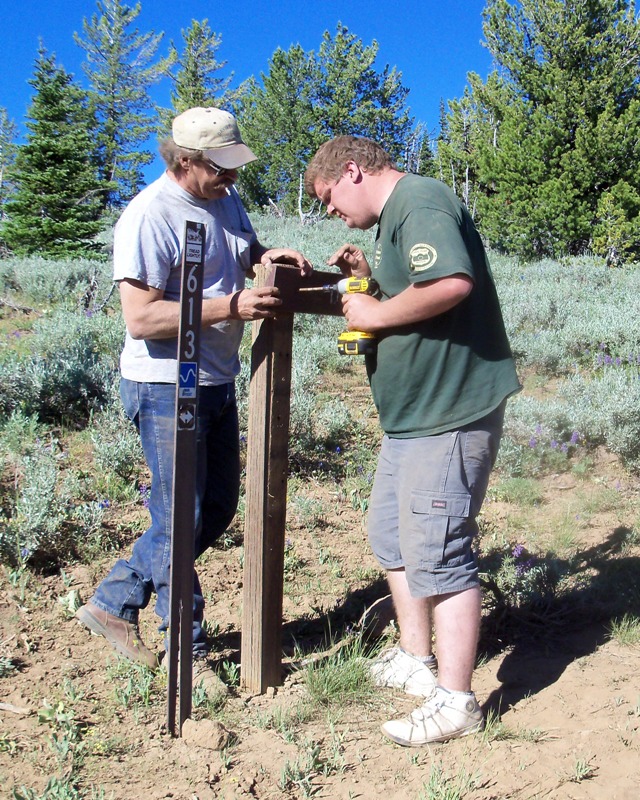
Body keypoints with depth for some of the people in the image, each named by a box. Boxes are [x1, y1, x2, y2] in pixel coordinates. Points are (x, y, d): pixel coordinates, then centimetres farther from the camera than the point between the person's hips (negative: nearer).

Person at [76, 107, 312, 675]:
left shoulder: (225, 198, 7)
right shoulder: (149, 217, -19)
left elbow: (245, 250, 25)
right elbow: (141, 318, -25)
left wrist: (269, 257, 1)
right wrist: (230, 307, -29)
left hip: (218, 383, 9)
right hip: (167, 387, -9)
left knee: (218, 508, 16)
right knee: (180, 519, 1)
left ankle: (114, 603, 28)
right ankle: (190, 652, 17)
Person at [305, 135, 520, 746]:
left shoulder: (418, 202, -15)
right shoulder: (397, 215, 19)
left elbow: (453, 283, -32)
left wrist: (377, 313, -19)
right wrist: (370, 279, 11)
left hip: (450, 414, -12)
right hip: (412, 414, 12)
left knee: (437, 553, -6)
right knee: (390, 534, 20)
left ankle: (455, 702, 7)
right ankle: (415, 659, 35)